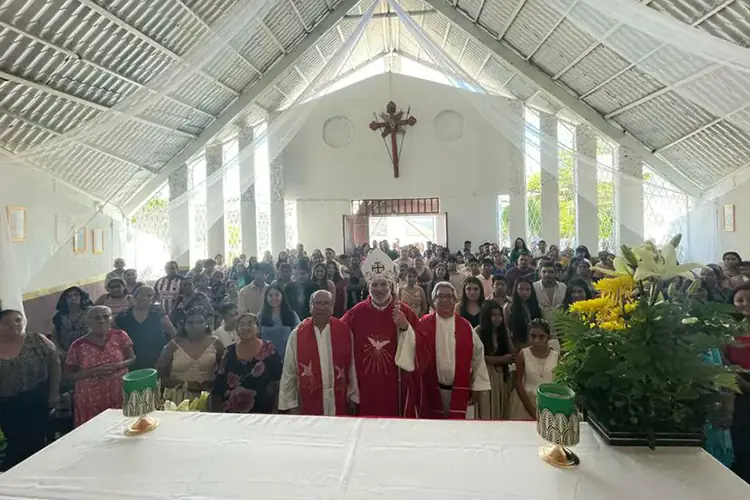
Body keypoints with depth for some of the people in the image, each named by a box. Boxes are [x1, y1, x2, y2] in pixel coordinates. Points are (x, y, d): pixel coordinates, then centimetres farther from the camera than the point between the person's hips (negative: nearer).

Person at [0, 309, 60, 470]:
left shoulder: (37, 340, -7)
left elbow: (54, 364, -6)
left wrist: (54, 392, -10)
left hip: (36, 399, -2)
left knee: (36, 441, 5)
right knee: (14, 442, 13)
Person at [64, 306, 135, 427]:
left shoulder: (120, 336, 0)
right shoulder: (78, 346, -2)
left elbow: (132, 358, 3)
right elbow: (68, 374, 3)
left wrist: (116, 366, -16)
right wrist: (91, 372, -14)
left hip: (119, 394, 0)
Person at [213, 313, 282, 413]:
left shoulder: (269, 350, -4)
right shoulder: (230, 351, 3)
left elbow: (278, 379, -2)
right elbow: (219, 382, 7)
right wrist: (218, 409, 5)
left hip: (262, 410, -2)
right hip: (232, 410, 2)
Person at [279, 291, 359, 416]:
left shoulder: (344, 331, -3)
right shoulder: (297, 334, -5)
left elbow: (350, 365, 4)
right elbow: (289, 372, 0)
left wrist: (353, 396, 8)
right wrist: (291, 404, 0)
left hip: (339, 404, 1)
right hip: (308, 406, -1)